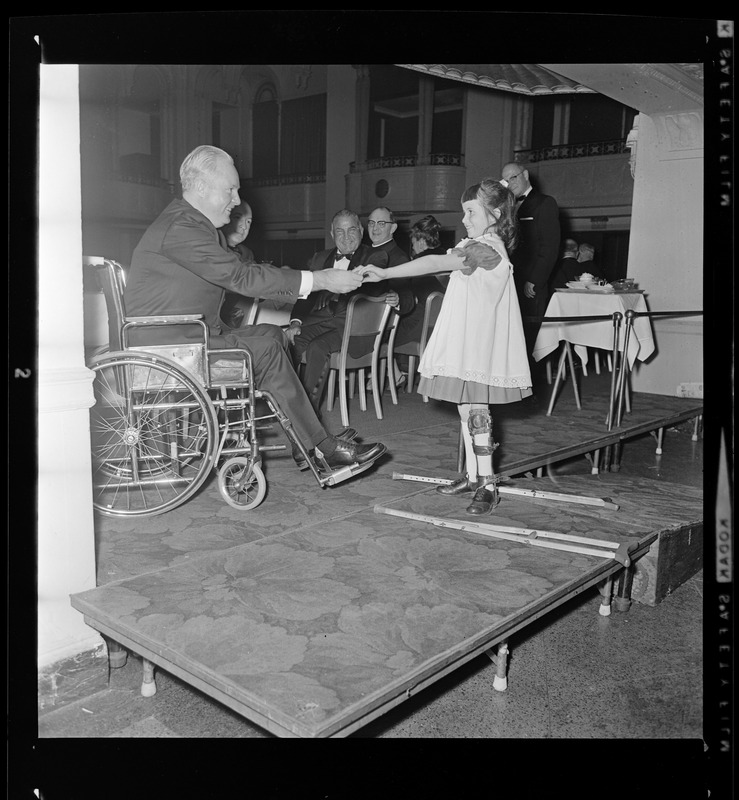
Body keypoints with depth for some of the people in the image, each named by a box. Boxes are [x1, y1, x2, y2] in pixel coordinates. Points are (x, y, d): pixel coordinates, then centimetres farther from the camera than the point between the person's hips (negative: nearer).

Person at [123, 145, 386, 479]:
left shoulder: (199, 224, 13)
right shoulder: (179, 228, -20)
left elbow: (241, 274, 11)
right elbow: (242, 277, -25)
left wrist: (317, 279, 1)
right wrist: (319, 280, -23)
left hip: (192, 335, 10)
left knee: (273, 335, 1)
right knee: (265, 349, -19)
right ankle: (322, 449, -10)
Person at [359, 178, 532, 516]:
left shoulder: (487, 248, -17)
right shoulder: (478, 245, 16)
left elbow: (436, 263, -24)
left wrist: (385, 273, -24)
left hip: (480, 342, -10)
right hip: (465, 341, 10)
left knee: (476, 410, -6)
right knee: (467, 408, 13)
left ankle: (488, 485, 2)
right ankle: (473, 477, 22)